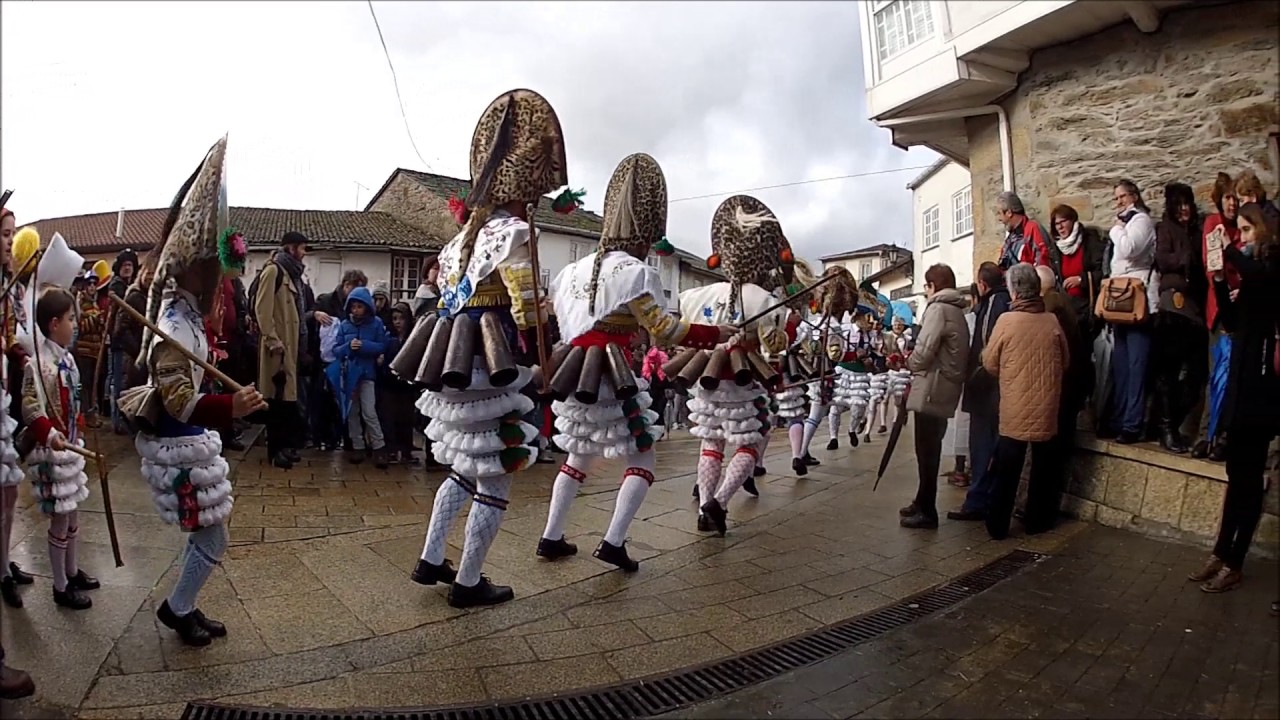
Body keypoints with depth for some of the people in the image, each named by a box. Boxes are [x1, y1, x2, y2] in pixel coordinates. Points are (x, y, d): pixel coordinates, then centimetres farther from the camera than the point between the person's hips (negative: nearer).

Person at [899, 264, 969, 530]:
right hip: (943, 388, 10)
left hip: (932, 389, -10)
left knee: (926, 450, -5)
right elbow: (946, 352, 16)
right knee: (930, 449, 17)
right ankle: (923, 502, 27)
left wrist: (910, 364, 1)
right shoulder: (956, 311, 19)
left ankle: (927, 512, 0)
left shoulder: (938, 308, -12)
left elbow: (925, 350, -19)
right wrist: (917, 365, 12)